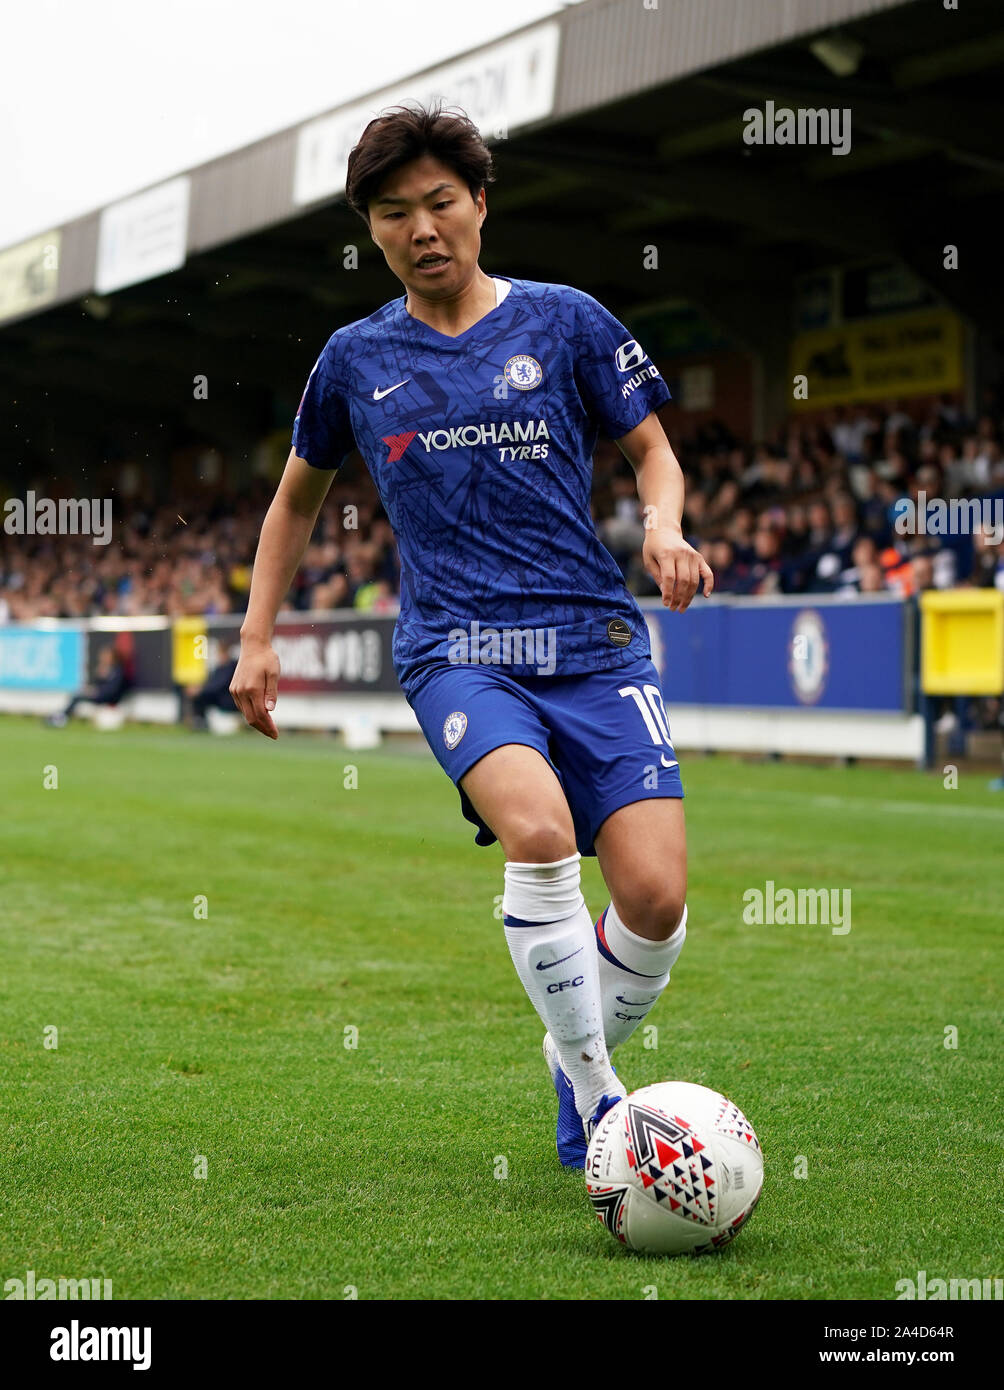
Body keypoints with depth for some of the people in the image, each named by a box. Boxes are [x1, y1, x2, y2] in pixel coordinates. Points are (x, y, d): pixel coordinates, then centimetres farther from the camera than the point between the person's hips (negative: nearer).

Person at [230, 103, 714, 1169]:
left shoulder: (565, 320, 7)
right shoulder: (356, 359, 12)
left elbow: (651, 450, 15)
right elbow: (297, 497, 26)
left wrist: (664, 525, -7)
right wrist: (256, 637, 19)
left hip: (591, 637, 1)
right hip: (454, 648, -1)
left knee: (656, 895, -15)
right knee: (539, 831, -31)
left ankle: (578, 1061, 18)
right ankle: (594, 1096, -16)